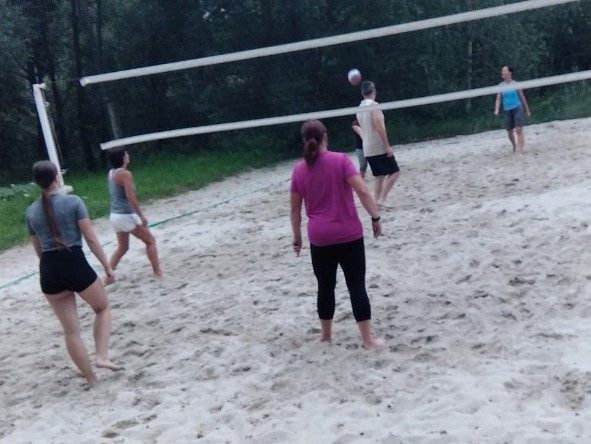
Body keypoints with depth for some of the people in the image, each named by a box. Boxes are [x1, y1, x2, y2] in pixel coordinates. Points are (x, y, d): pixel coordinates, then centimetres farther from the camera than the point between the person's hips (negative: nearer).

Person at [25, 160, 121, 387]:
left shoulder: (31, 211, 7)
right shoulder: (73, 201, -6)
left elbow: (38, 249, 16)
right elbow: (90, 239, -9)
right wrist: (107, 266, -3)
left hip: (48, 270, 4)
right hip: (75, 264, -4)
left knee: (71, 330, 13)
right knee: (103, 307, 23)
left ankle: (91, 379, 20)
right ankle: (102, 356, 6)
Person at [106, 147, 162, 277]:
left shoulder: (111, 173, 10)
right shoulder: (125, 174, -16)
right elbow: (130, 197, -23)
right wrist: (141, 216, -21)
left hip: (115, 216, 8)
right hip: (126, 216, -8)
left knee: (122, 247, 20)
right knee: (150, 241, 6)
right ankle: (157, 271, 8)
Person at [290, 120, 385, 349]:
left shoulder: (299, 170, 3)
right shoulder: (340, 160, -7)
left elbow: (295, 209, 9)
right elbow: (362, 191, -15)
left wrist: (297, 237, 19)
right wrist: (375, 217, -6)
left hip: (319, 237, 3)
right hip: (349, 234, -3)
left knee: (325, 287, 16)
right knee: (357, 286, 4)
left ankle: (326, 334, 28)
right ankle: (368, 339, 7)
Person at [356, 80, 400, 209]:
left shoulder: (359, 109, 13)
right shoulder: (373, 105, -12)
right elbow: (379, 127, -21)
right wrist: (388, 146, -20)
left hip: (367, 149, 8)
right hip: (379, 148, -8)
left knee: (379, 176, 14)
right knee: (394, 172, -2)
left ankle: (378, 201, 10)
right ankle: (381, 199, -12)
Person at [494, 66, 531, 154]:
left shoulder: (515, 84, -2)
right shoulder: (501, 85, 4)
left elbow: (522, 97, 5)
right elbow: (498, 99, 3)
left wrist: (527, 110, 9)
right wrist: (496, 109, -15)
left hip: (517, 108, -3)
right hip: (507, 110, 4)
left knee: (519, 130, -17)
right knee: (509, 132, 11)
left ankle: (520, 150, -20)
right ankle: (515, 147, 35)